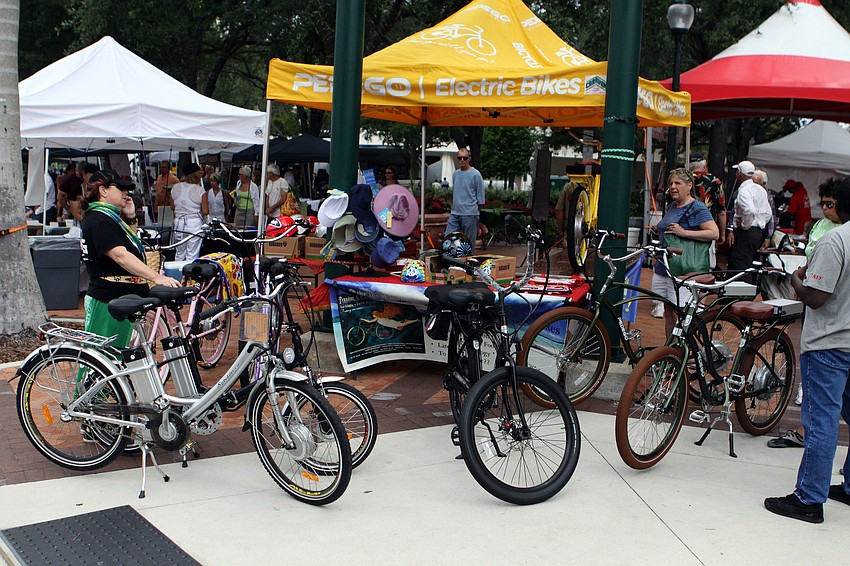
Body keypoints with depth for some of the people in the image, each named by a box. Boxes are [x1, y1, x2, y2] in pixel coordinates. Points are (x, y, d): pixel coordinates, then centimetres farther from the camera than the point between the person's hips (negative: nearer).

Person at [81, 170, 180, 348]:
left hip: (120, 299, 11)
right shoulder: (98, 220, -16)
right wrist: (157, 277, -38)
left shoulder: (108, 217, 17)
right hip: (107, 302, -11)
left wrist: (130, 214, 15)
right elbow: (120, 256, -29)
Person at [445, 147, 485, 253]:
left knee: (469, 242, 0)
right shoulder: (455, 174, 14)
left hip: (469, 214, -6)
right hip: (455, 213, 6)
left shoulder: (475, 174, -5)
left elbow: (480, 198, -3)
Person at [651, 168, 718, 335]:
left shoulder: (697, 208, -8)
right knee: (668, 313, 11)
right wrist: (657, 262, 29)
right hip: (662, 270, 8)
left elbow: (714, 233, -18)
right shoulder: (671, 207, 17)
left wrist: (684, 232, -21)